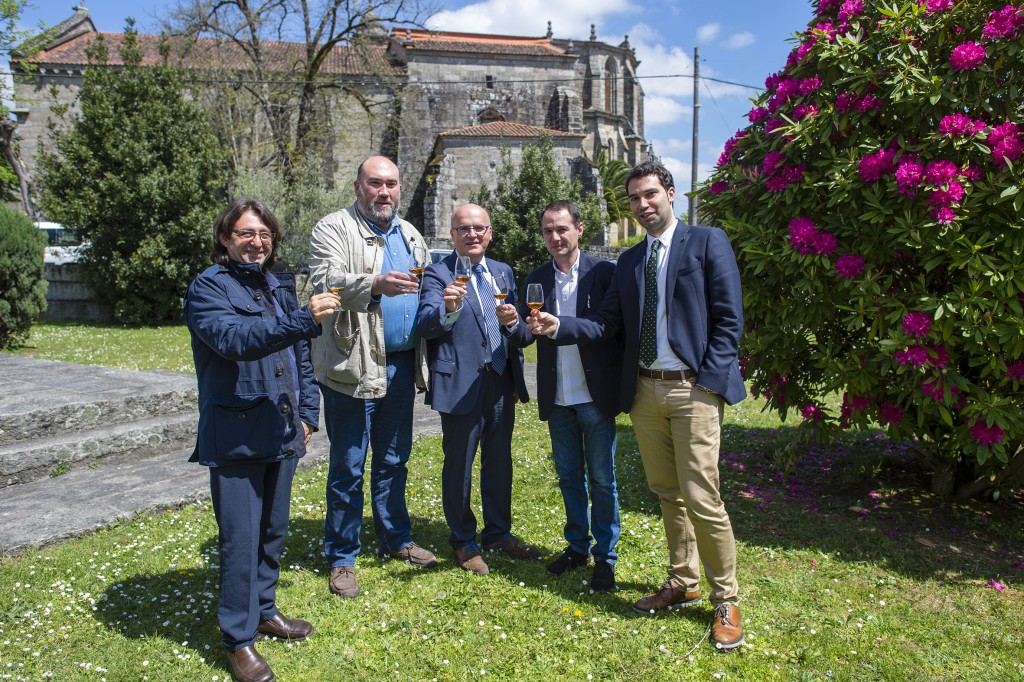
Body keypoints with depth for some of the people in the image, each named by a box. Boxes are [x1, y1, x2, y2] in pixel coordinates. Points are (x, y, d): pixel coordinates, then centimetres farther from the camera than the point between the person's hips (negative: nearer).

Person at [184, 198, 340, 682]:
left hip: (282, 434, 7)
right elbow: (234, 338, -27)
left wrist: (307, 412, 11)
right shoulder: (209, 288, -8)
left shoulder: (279, 286, 13)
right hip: (236, 437, -7)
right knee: (241, 539, -1)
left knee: (273, 530, 19)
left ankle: (264, 609, 37)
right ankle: (239, 640, 15)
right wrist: (303, 319, -35)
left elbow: (300, 356, 18)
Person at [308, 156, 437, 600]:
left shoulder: (409, 235, 16)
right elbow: (324, 281, -21)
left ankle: (396, 539, 32)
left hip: (401, 365, 6)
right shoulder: (333, 229, -5)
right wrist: (375, 285, -35)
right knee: (348, 466, 2)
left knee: (393, 460, 17)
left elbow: (424, 291, 23)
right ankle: (341, 558, 16)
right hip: (353, 366, -6)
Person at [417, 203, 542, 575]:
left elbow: (523, 334, 10)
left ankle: (498, 533, 34)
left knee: (499, 463, 16)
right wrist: (447, 308, -42)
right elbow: (426, 327, -21)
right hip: (460, 386, -5)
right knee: (458, 466, 7)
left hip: (502, 383, 5)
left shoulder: (503, 272, 11)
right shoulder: (438, 274, -6)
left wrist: (514, 322, -13)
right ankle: (463, 541, 26)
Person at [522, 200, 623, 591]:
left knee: (601, 480, 6)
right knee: (569, 477, 16)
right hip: (557, 398, 4)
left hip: (595, 396, -4)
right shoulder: (537, 279, 6)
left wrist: (622, 384, -11)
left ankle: (605, 557, 20)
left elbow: (620, 329, -5)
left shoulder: (603, 273, -6)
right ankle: (577, 546, 32)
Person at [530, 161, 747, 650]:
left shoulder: (707, 242, -1)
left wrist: (709, 381, -12)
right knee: (667, 494, 14)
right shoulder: (629, 261, 16)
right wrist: (559, 326, -7)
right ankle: (682, 584, 29)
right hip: (644, 390, 6)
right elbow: (607, 323, 10)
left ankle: (726, 601, 11)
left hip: (693, 389, -5)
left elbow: (729, 317, -5)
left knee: (701, 498, -7)